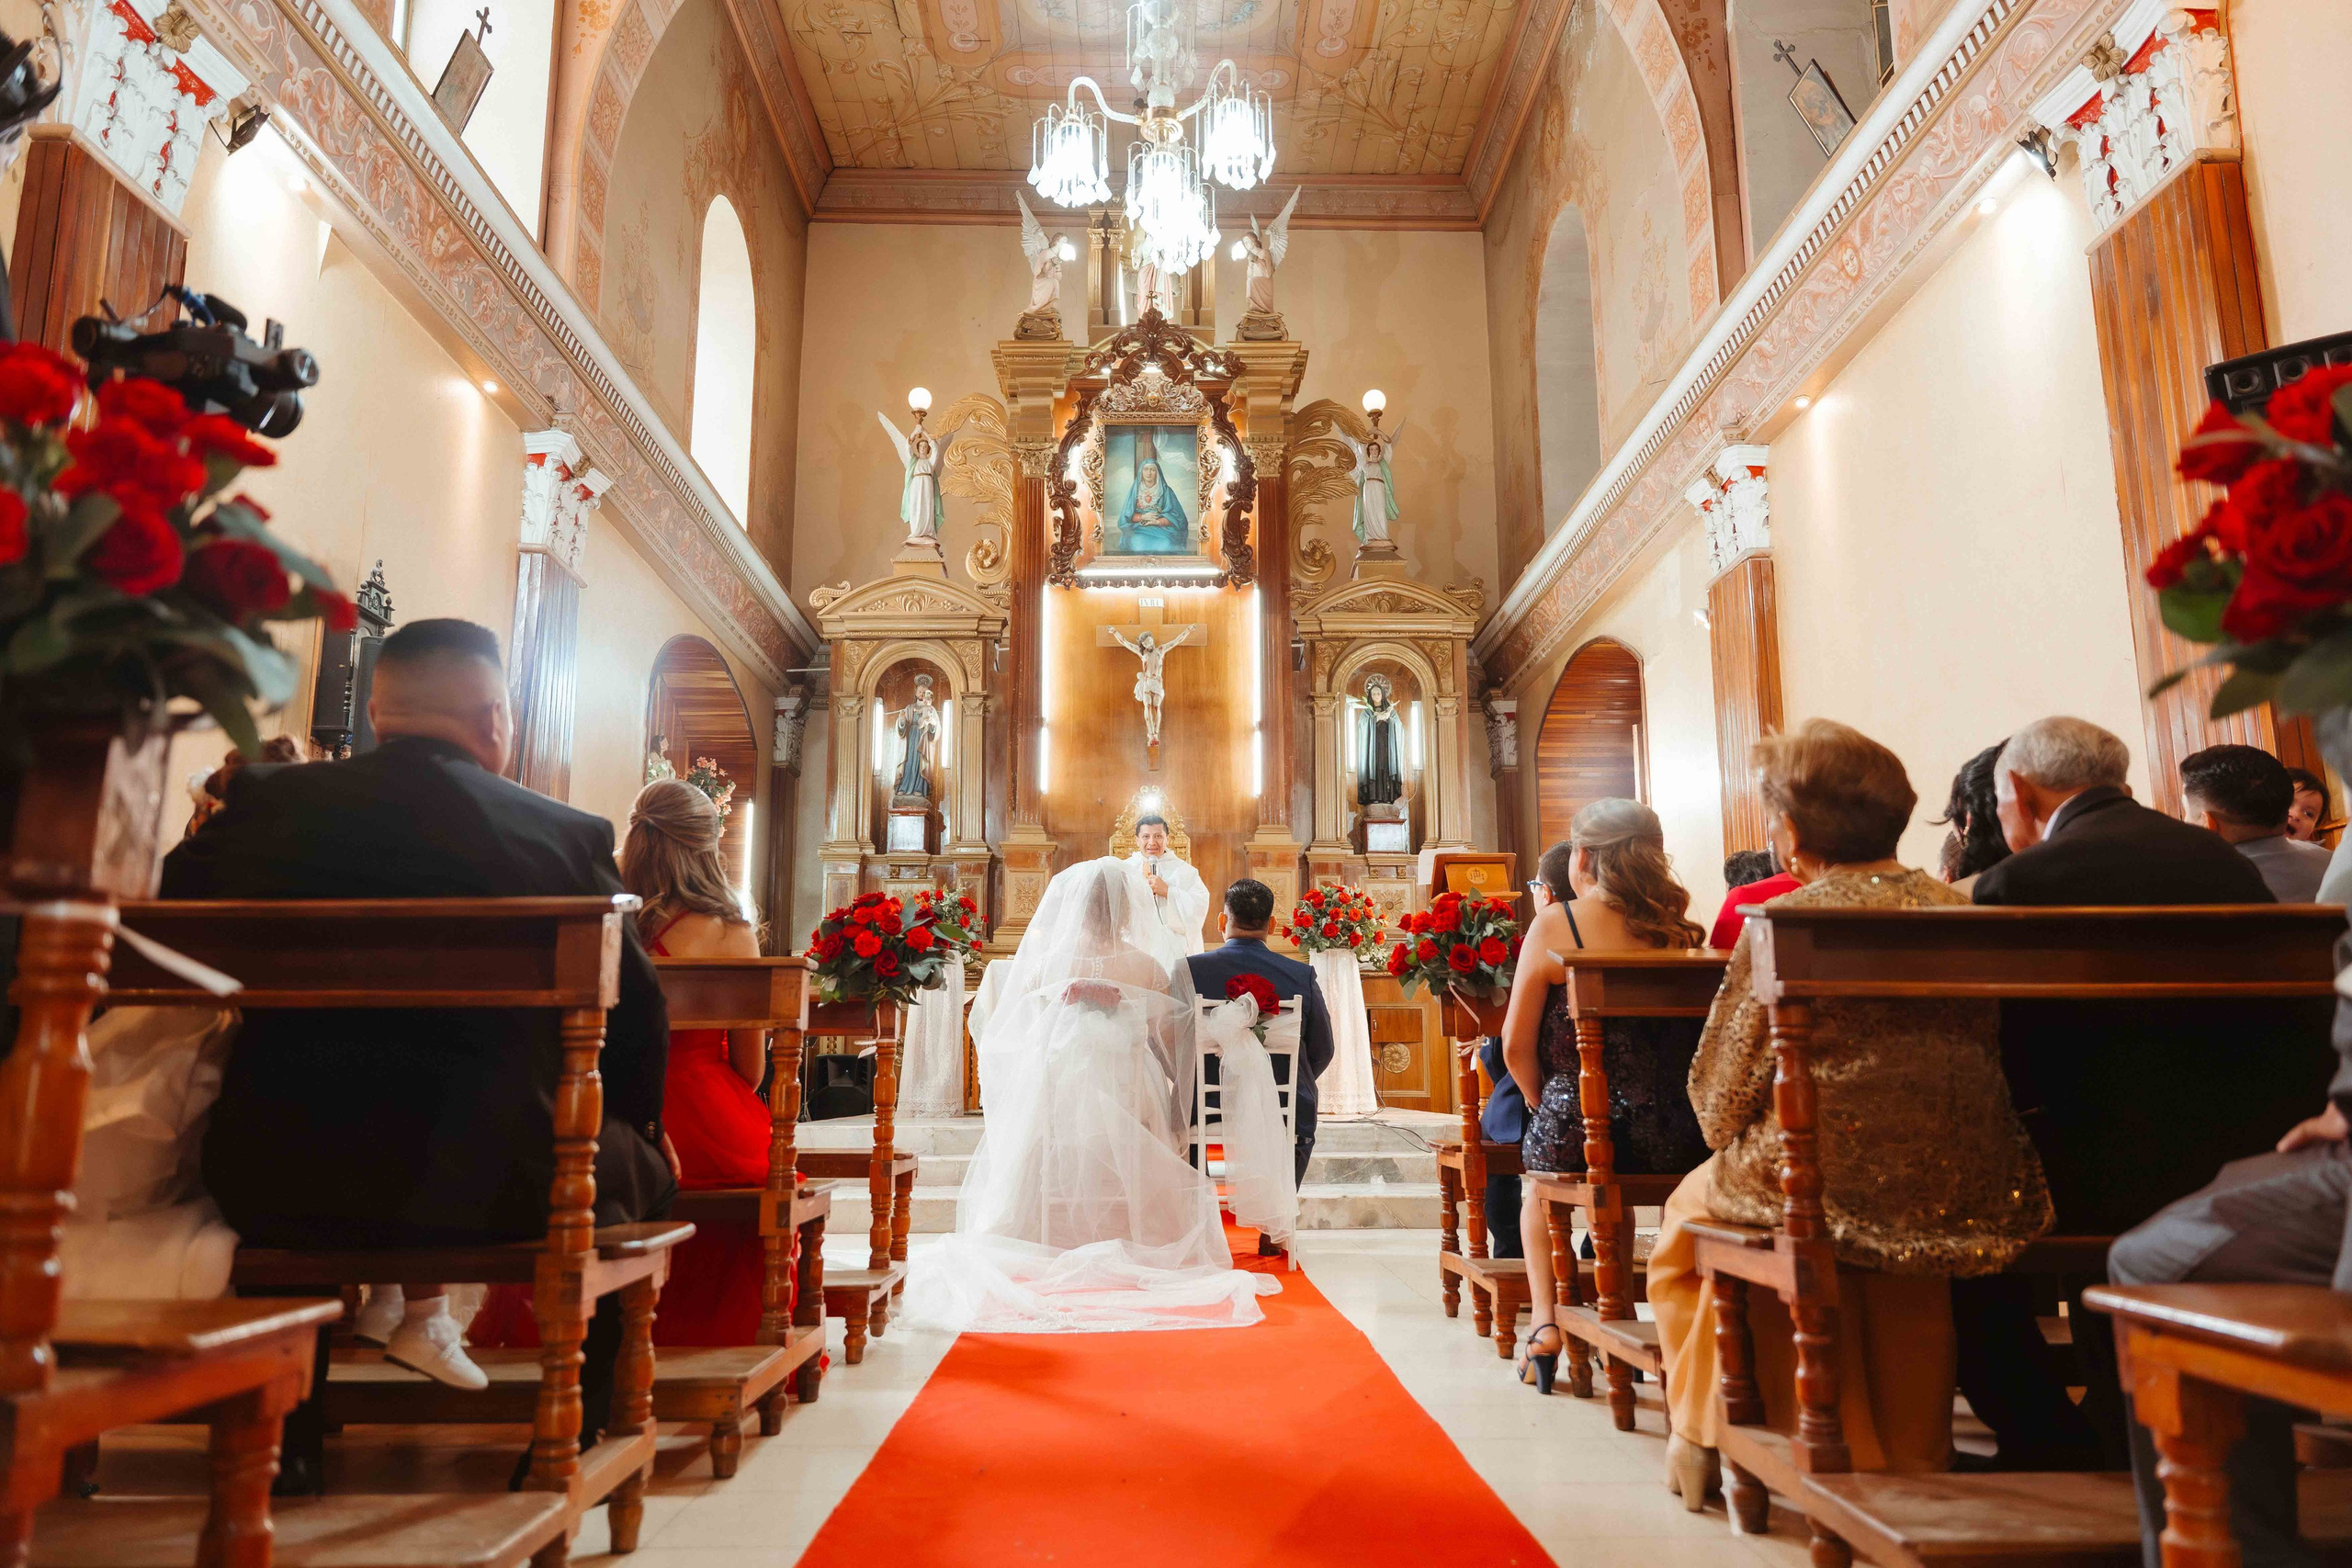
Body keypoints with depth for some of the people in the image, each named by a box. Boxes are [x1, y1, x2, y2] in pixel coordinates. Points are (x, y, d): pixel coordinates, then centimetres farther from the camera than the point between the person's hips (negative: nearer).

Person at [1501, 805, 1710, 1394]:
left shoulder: (1553, 925, -5)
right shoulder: (1682, 927, 7)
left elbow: (1516, 1046, -2)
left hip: (1579, 1128, -3)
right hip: (1674, 1136, 3)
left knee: (1541, 1186, 32)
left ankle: (1544, 1319, 18)